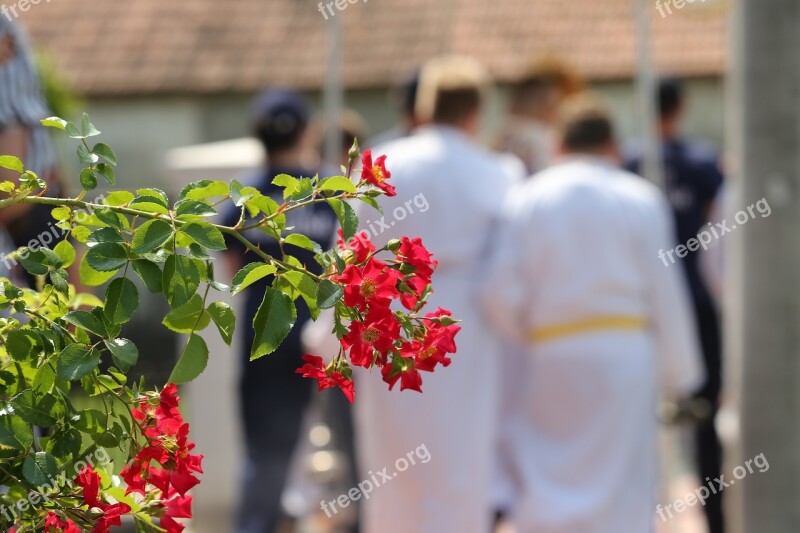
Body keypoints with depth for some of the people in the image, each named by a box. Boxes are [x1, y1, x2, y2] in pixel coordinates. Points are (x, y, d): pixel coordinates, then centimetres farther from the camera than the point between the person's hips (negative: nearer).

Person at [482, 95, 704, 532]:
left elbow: (501, 294, -6)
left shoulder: (525, 199, 1)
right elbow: (665, 295, -1)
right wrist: (679, 377, 6)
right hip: (624, 357, -1)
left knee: (545, 488, 9)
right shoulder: (641, 199, 1)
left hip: (547, 360, 1)